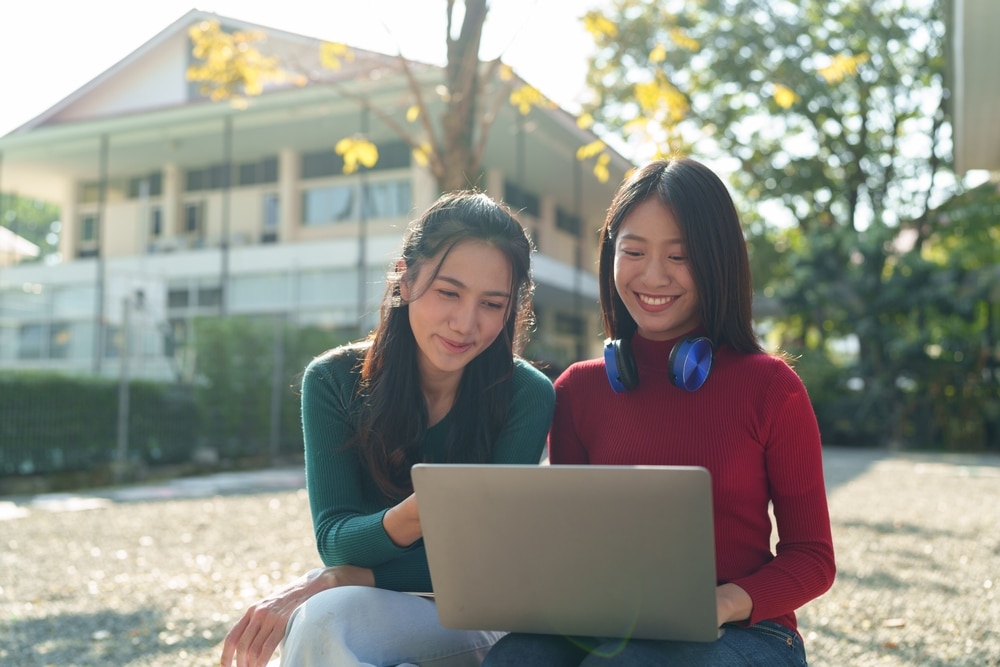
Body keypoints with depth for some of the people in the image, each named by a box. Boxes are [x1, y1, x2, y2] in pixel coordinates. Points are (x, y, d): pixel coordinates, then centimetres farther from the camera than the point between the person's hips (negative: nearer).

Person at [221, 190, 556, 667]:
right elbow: (335, 540, -11)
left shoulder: (527, 395, -10)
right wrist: (415, 514, -33)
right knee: (322, 617, -34)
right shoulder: (334, 381, -5)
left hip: (472, 623, 0)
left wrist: (341, 580, -19)